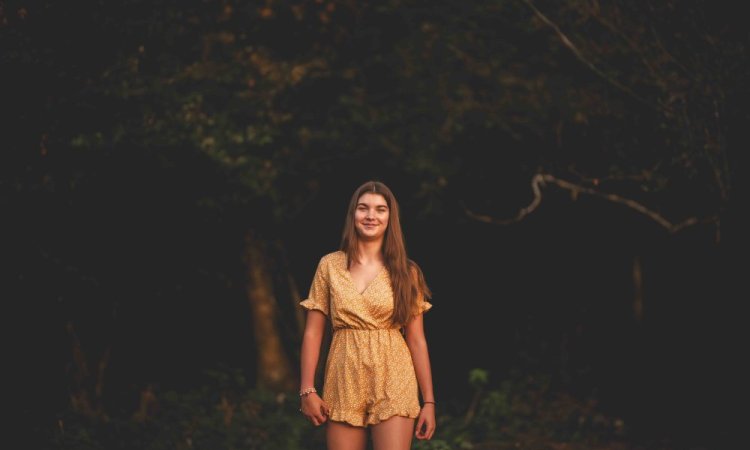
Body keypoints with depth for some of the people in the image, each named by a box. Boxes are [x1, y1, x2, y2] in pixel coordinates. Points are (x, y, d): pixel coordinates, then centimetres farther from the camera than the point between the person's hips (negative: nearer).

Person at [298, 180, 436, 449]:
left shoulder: (406, 273, 5)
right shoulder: (330, 266, 5)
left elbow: (416, 340, 4)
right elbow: (312, 333, 4)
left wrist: (428, 401, 0)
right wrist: (307, 390, -5)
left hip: (393, 383, -1)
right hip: (344, 384, 1)